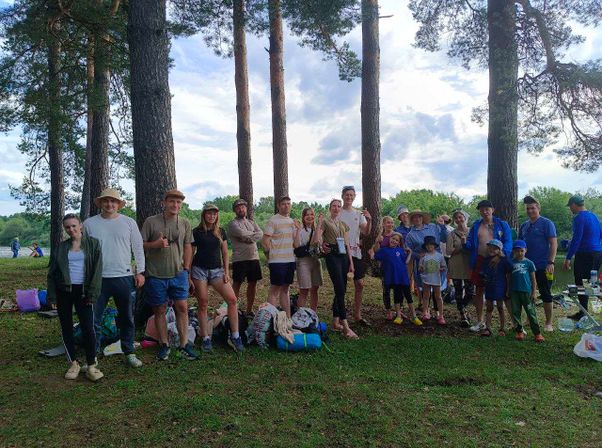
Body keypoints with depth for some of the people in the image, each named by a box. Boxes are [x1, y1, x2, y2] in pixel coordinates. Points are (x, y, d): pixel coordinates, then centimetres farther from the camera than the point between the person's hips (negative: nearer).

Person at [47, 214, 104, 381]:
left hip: (82, 291, -3)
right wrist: (52, 295, 2)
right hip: (64, 291, 3)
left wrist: (93, 293, -10)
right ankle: (73, 363, 19)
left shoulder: (93, 244, 1)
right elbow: (52, 272, 9)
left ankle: (92, 365, 2)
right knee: (66, 328, 8)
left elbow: (97, 270, -3)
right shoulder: (61, 247, 9)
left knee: (88, 328, -8)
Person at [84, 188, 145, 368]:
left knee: (127, 319, 11)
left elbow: (138, 248, 5)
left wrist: (140, 272, 0)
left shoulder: (129, 222, 3)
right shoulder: (89, 223, 2)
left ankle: (129, 353, 24)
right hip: (98, 278, 0)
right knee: (94, 320, 4)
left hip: (125, 277, 1)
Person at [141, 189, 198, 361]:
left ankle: (184, 346, 10)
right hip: (156, 275, -2)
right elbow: (141, 245, 1)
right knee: (160, 310, 8)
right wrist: (156, 244, -18)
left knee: (182, 308, 0)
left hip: (179, 274, 2)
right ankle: (164, 345, 21)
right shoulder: (151, 221, -3)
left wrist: (186, 269, 5)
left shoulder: (185, 223, 6)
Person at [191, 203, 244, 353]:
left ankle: (234, 337, -4)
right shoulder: (196, 232, 1)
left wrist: (226, 272, 2)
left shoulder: (221, 232, 9)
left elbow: (225, 253, 10)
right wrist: (189, 275, 0)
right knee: (203, 304, 0)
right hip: (199, 270, -2)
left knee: (232, 299, -12)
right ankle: (205, 339, 12)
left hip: (217, 270, 2)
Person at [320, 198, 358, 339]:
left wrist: (351, 263, 11)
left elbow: (348, 245, 15)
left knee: (341, 290, 7)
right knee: (340, 290, -14)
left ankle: (335, 322, 18)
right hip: (332, 255, -6)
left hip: (344, 256, 6)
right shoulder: (325, 221, 4)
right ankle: (346, 327, -16)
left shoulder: (344, 225, 19)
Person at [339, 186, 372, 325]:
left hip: (356, 252, 5)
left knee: (360, 284, 7)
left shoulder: (359, 214, 11)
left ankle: (357, 315, 19)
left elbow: (366, 232, 0)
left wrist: (369, 220, -18)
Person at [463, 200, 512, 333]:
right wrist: (464, 242, -16)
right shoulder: (476, 226, 10)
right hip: (480, 261, 3)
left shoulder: (502, 225, 1)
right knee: (479, 291, 9)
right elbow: (470, 244, 8)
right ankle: (480, 322, 21)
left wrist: (501, 254, -28)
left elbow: (508, 242, -9)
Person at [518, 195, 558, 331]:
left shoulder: (546, 223, -6)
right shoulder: (524, 226, 11)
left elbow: (554, 244, -11)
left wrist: (551, 262, -19)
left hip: (543, 267, -6)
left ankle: (549, 323, 13)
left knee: (545, 294, 2)